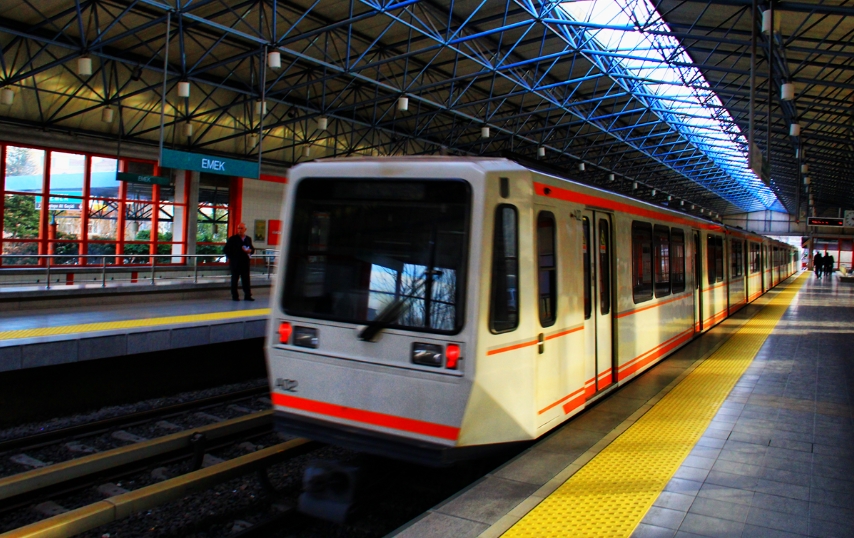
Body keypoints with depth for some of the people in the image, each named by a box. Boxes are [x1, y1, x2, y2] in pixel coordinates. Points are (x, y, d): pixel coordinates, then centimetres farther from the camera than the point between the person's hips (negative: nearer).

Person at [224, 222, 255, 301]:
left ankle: (247, 295, 8)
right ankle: (235, 296, 8)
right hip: (235, 263, -3)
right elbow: (226, 250, 1)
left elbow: (252, 249, 17)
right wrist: (231, 258, -6)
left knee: (246, 279, 4)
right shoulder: (233, 239, 0)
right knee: (234, 280, 3)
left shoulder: (248, 239, 12)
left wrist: (250, 251, -6)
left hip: (245, 263, 3)